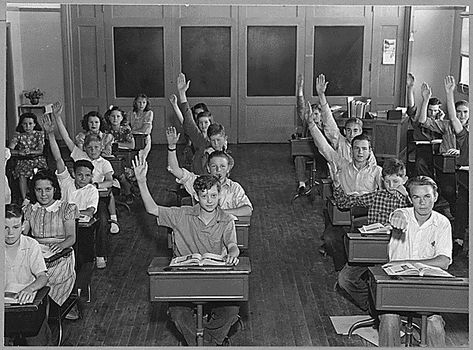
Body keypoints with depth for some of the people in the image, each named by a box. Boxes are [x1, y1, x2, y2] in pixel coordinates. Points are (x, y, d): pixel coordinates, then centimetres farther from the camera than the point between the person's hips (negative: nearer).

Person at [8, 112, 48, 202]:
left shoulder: (39, 134, 2)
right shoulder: (18, 134, 1)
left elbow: (40, 150, -7)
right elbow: (9, 150, -6)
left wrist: (30, 152, -27)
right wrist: (19, 152, -27)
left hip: (37, 159, 0)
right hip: (23, 161, 0)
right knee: (22, 176, -30)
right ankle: (24, 200, -27)